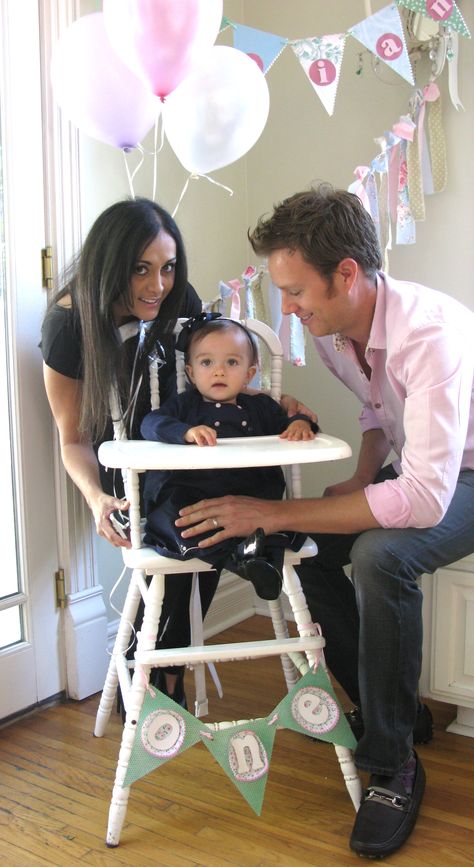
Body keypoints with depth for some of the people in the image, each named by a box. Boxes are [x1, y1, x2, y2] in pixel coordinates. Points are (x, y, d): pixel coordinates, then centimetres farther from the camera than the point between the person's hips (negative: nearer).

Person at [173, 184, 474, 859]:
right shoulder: (330, 330, -7)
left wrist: (272, 513, -38)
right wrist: (361, 480, -7)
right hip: (419, 468, 8)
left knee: (380, 554, -33)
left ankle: (393, 766, -13)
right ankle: (386, 707, 12)